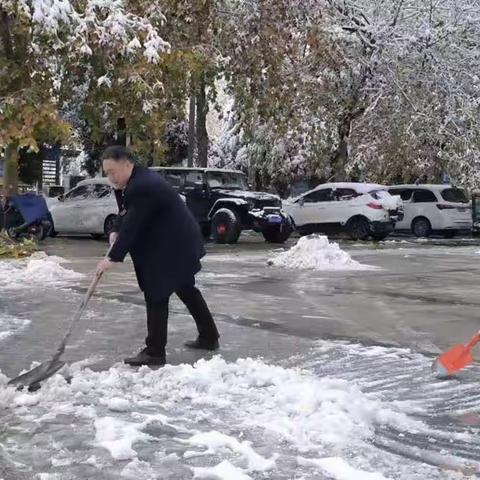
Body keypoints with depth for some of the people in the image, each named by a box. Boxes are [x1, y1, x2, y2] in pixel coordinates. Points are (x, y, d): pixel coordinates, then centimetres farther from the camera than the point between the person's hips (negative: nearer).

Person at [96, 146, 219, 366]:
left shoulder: (142, 187, -26)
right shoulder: (136, 180, 7)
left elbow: (132, 226, -28)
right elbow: (125, 215, 13)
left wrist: (113, 258, -25)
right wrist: (115, 232, -7)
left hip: (173, 247, -11)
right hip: (174, 243, 11)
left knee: (156, 296, -8)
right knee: (186, 289, 20)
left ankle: (154, 352, -2)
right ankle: (209, 337, 32)